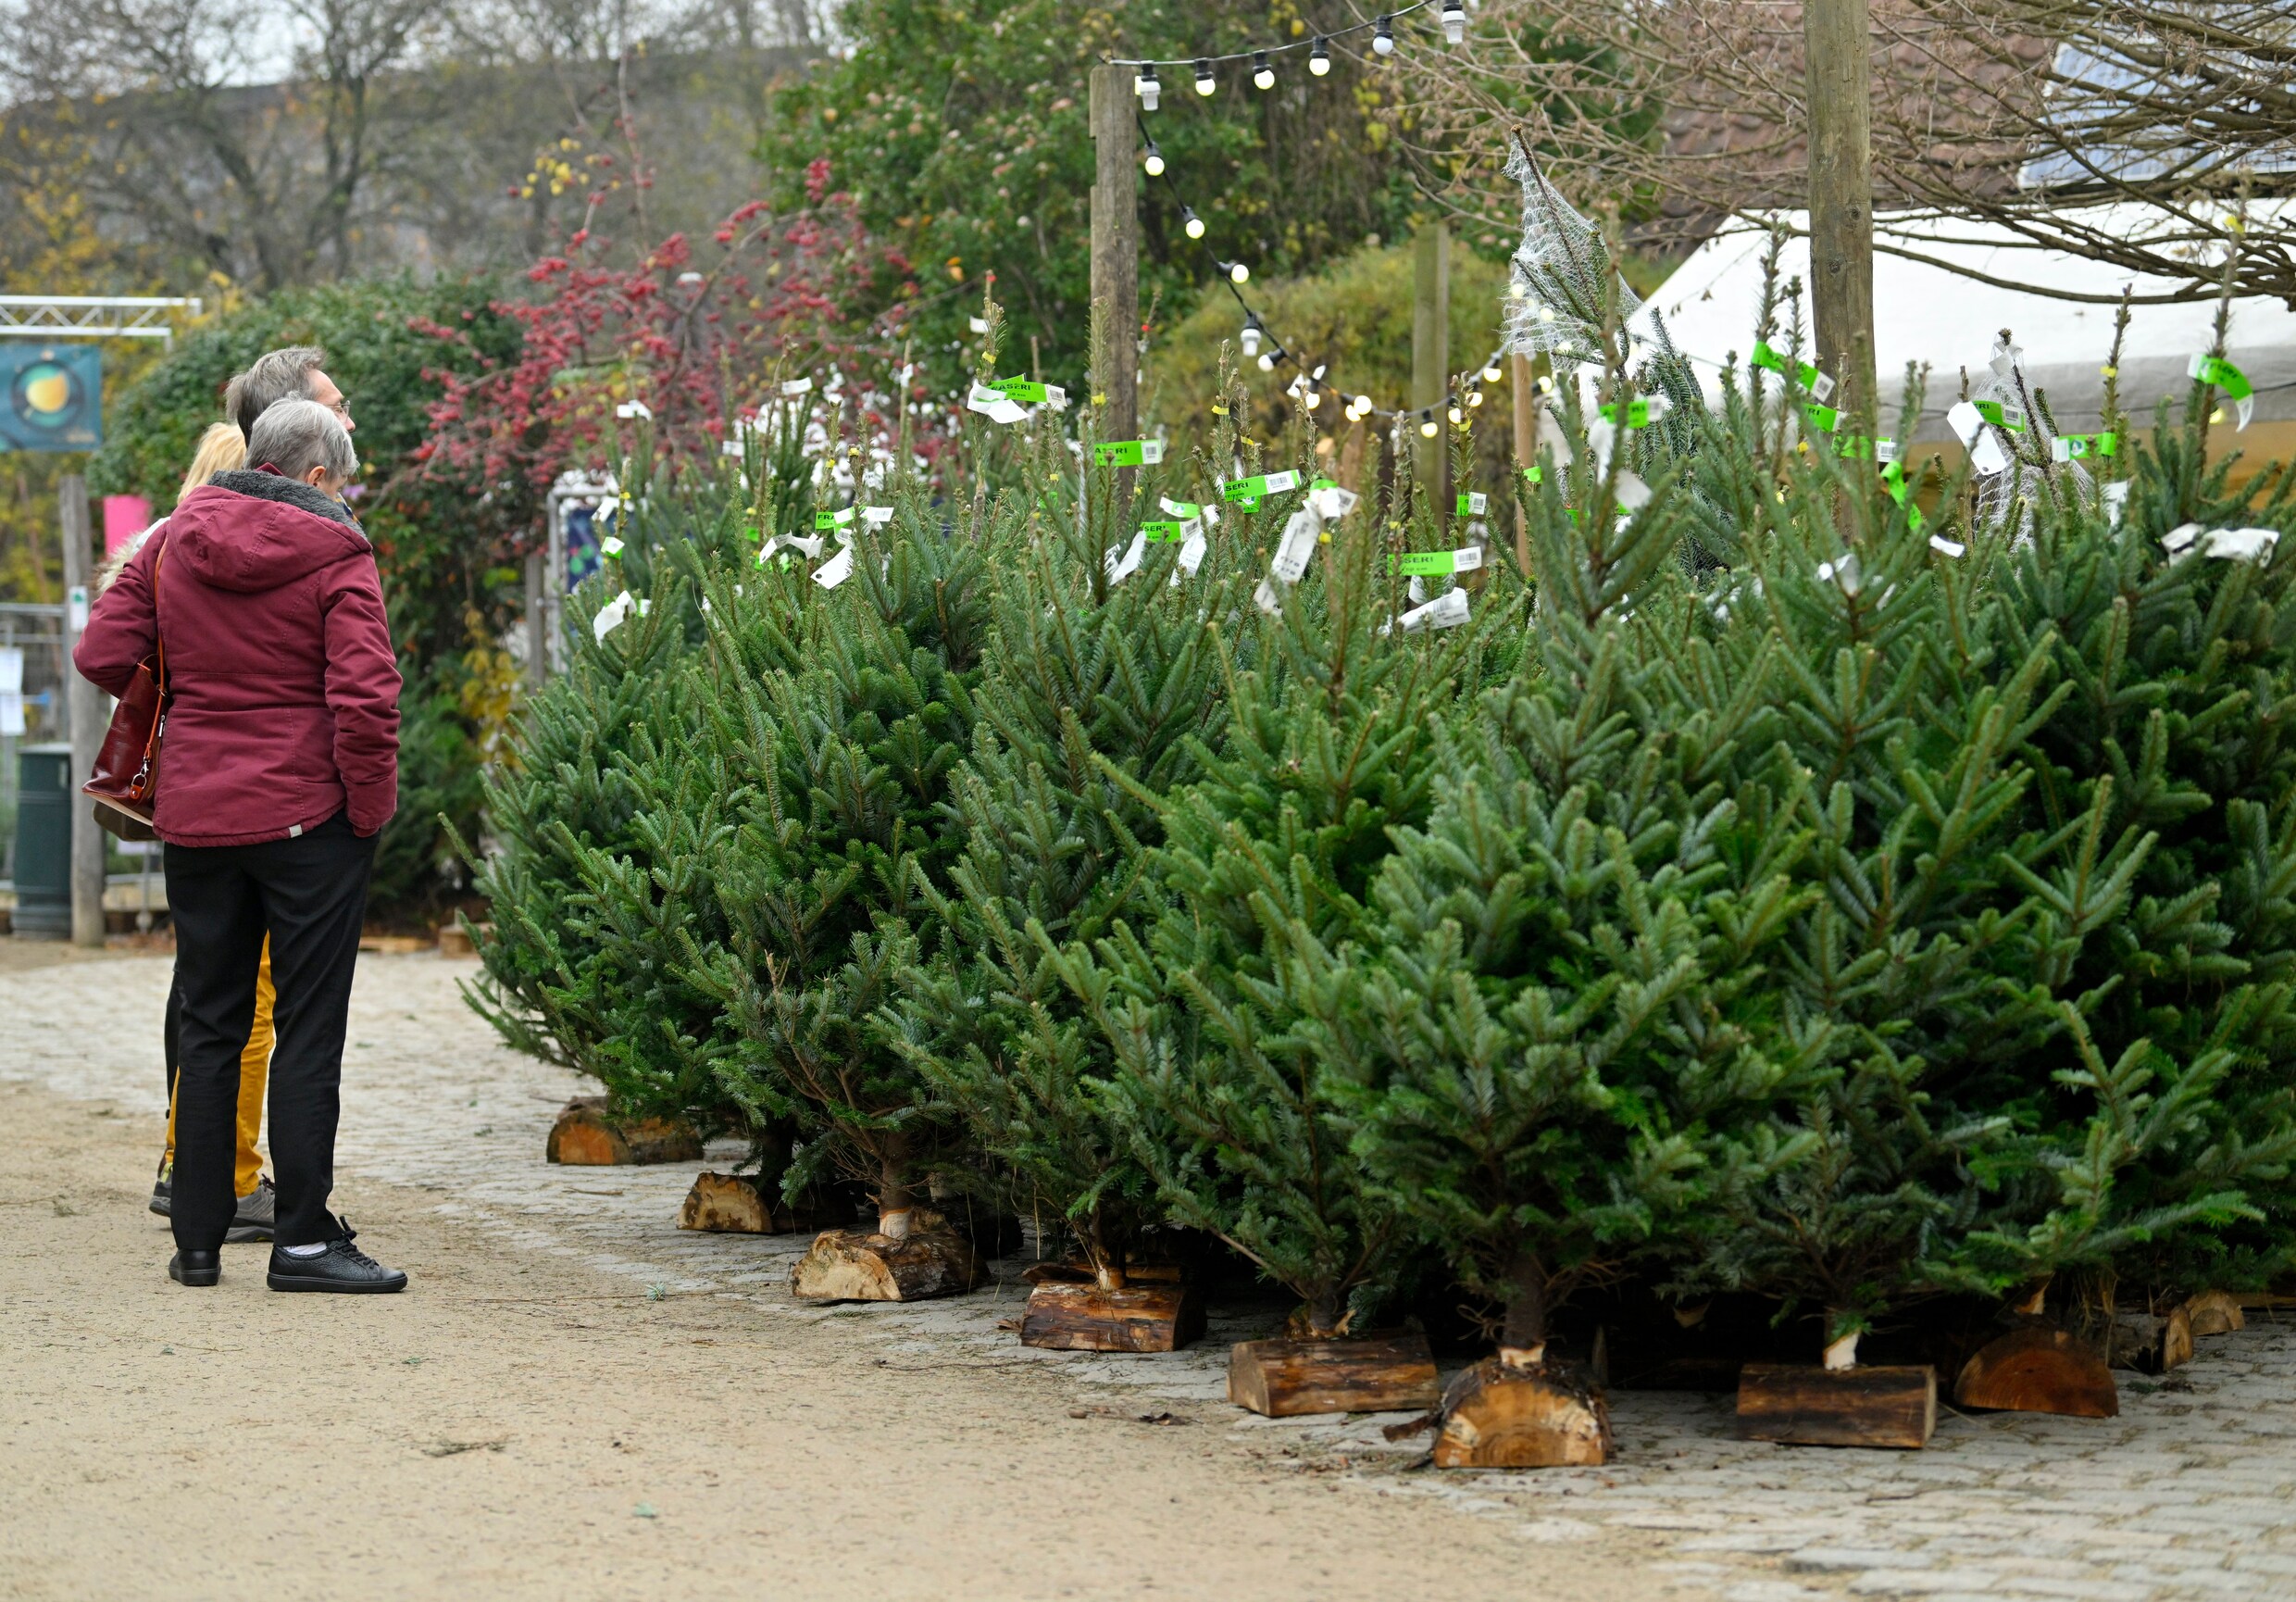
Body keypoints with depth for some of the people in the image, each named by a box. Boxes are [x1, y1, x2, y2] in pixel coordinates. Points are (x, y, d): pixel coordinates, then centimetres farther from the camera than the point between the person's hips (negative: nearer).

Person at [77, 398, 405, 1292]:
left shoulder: (173, 542, 5)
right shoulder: (335, 557, -9)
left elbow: (102, 654, 3)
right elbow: (364, 698, -18)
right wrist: (370, 813, -8)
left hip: (195, 816, 5)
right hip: (307, 817, -5)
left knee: (209, 1027, 12)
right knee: (309, 1028, 1)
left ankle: (197, 1242, 13)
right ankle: (302, 1240, 0)